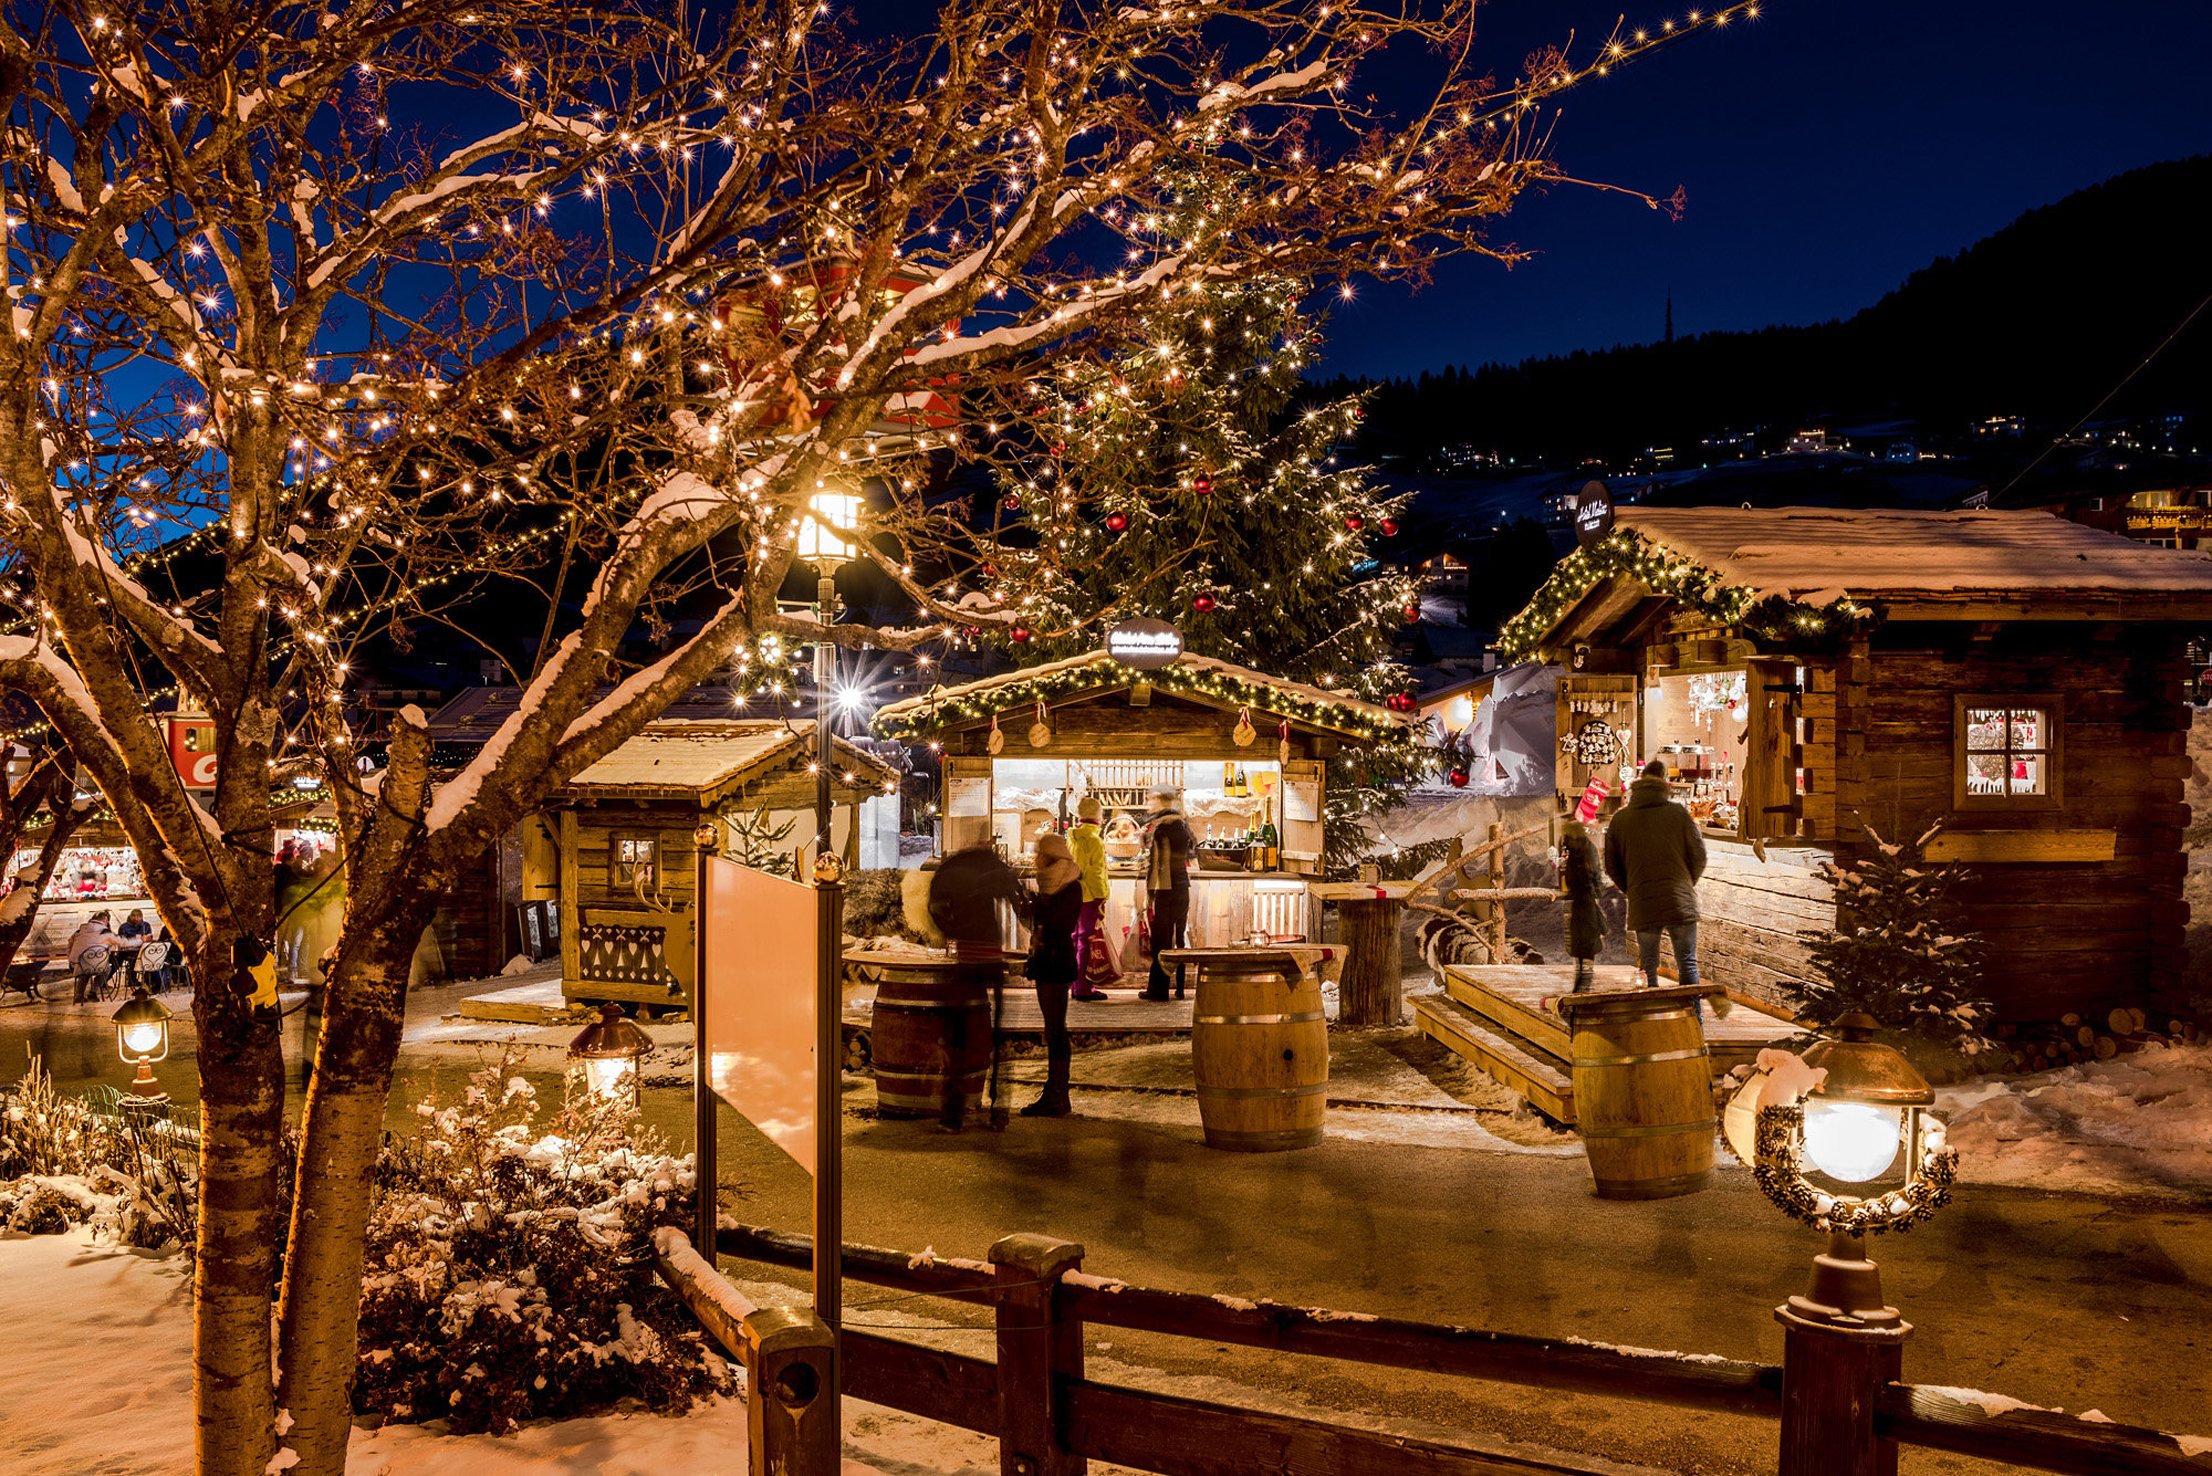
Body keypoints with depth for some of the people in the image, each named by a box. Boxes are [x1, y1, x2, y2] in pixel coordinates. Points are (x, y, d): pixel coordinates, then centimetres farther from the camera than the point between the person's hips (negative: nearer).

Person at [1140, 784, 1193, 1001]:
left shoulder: (1155, 826, -11)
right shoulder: (1184, 824, 9)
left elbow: (1151, 861, -11)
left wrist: (1148, 892, -7)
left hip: (1163, 887, -6)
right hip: (1182, 886, 6)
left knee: (1161, 939, -1)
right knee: (1181, 935, 10)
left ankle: (1158, 989, 2)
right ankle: (1182, 987, 14)